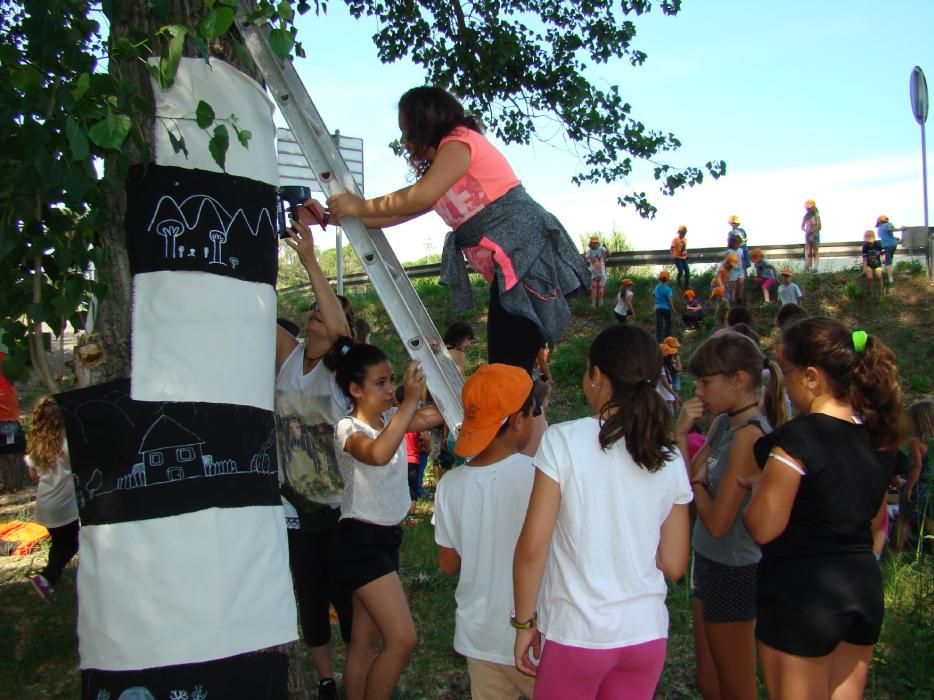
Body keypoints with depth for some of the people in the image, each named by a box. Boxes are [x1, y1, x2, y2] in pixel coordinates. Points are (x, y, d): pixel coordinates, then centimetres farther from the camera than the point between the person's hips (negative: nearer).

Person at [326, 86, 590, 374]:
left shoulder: (459, 141, -2)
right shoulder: (440, 166, 26)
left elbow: (421, 197, -16)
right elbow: (403, 213, 28)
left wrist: (359, 206, -4)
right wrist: (341, 217, 26)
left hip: (527, 250, -10)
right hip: (508, 266, 10)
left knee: (509, 372, -16)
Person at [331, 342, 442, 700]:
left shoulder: (391, 418, 5)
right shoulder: (348, 428, -16)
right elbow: (379, 454, -38)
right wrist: (411, 398, -38)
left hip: (388, 536, 8)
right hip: (361, 539, -8)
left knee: (366, 638, 13)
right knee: (402, 638, -11)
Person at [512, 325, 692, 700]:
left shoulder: (564, 440, -13)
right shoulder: (670, 460, -1)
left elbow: (532, 546, -14)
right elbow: (673, 565, 3)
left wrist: (524, 622, -3)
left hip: (575, 634, -4)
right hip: (646, 634, 4)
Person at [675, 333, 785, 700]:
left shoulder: (750, 435, -23)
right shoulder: (722, 423, 3)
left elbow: (718, 523, -23)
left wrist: (698, 480, -7)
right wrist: (681, 435, -6)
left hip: (733, 572, -9)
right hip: (711, 563, 9)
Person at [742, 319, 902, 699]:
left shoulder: (798, 437, -20)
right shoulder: (875, 434, 4)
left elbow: (763, 528, -21)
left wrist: (758, 486, -1)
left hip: (802, 595, -7)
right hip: (865, 589, 7)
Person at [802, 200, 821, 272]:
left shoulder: (816, 216, -8)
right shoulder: (806, 216, 4)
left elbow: (819, 227, -11)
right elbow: (802, 227, 6)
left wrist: (812, 235, -15)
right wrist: (806, 231, -13)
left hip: (815, 235, -4)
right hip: (808, 236, 4)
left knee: (814, 253, -1)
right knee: (808, 253, 0)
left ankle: (815, 268, -1)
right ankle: (808, 268, -1)